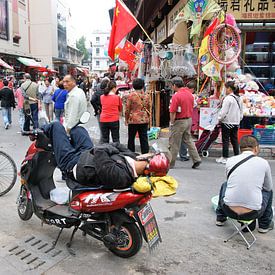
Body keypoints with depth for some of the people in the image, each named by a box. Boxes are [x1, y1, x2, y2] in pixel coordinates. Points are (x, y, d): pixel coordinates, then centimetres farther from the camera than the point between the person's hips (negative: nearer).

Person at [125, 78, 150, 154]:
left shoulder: (131, 95, -9)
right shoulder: (146, 96, 2)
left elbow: (127, 109, -6)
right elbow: (148, 108, 10)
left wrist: (126, 119, 6)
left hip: (133, 120, -3)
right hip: (144, 120, 3)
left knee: (131, 139, 9)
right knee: (144, 138, 8)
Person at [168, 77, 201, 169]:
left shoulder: (176, 96, -18)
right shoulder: (190, 94, 7)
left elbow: (173, 112, -18)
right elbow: (191, 107, 14)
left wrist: (172, 123, -7)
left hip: (179, 121, -7)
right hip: (189, 120, 8)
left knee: (174, 143, 2)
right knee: (188, 140, 17)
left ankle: (170, 164, 11)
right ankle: (196, 159, 13)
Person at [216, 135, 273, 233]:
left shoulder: (230, 161, 3)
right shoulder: (263, 163, -1)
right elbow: (268, 187, 15)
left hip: (229, 211, 1)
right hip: (253, 213, -1)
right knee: (268, 191, 28)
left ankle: (220, 218, 41)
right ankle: (265, 224, 37)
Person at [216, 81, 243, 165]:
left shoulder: (228, 98, -16)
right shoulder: (239, 99, 9)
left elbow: (223, 111, -16)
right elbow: (241, 112, 15)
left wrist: (219, 119, -3)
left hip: (227, 122, -7)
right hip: (236, 123, 7)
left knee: (225, 140, 1)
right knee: (234, 140, 13)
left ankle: (225, 158, 7)